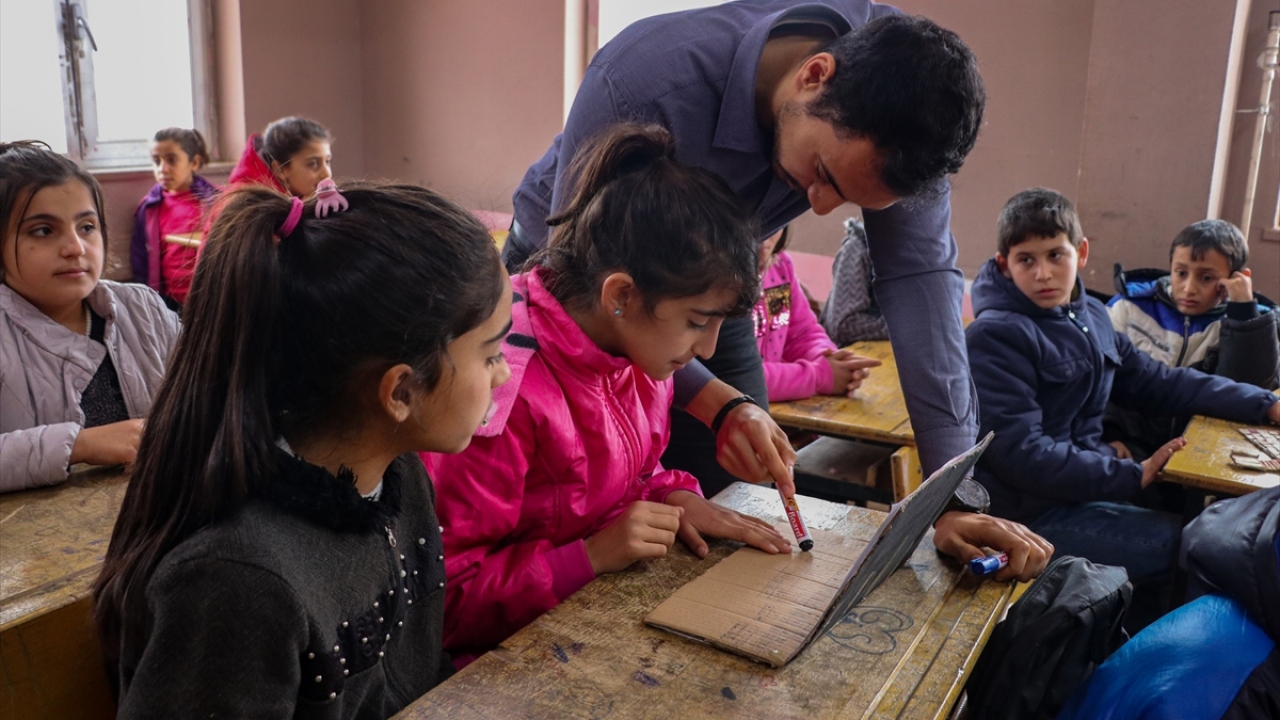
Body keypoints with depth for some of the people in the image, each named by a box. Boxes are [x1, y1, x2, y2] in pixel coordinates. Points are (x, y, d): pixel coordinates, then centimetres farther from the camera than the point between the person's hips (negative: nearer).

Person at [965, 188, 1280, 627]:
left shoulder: (1091, 316, 7)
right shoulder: (996, 336, -19)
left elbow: (1157, 382, 16)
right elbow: (1022, 454, -23)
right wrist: (1132, 476, -17)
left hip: (1088, 482, 8)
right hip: (1032, 511, -8)